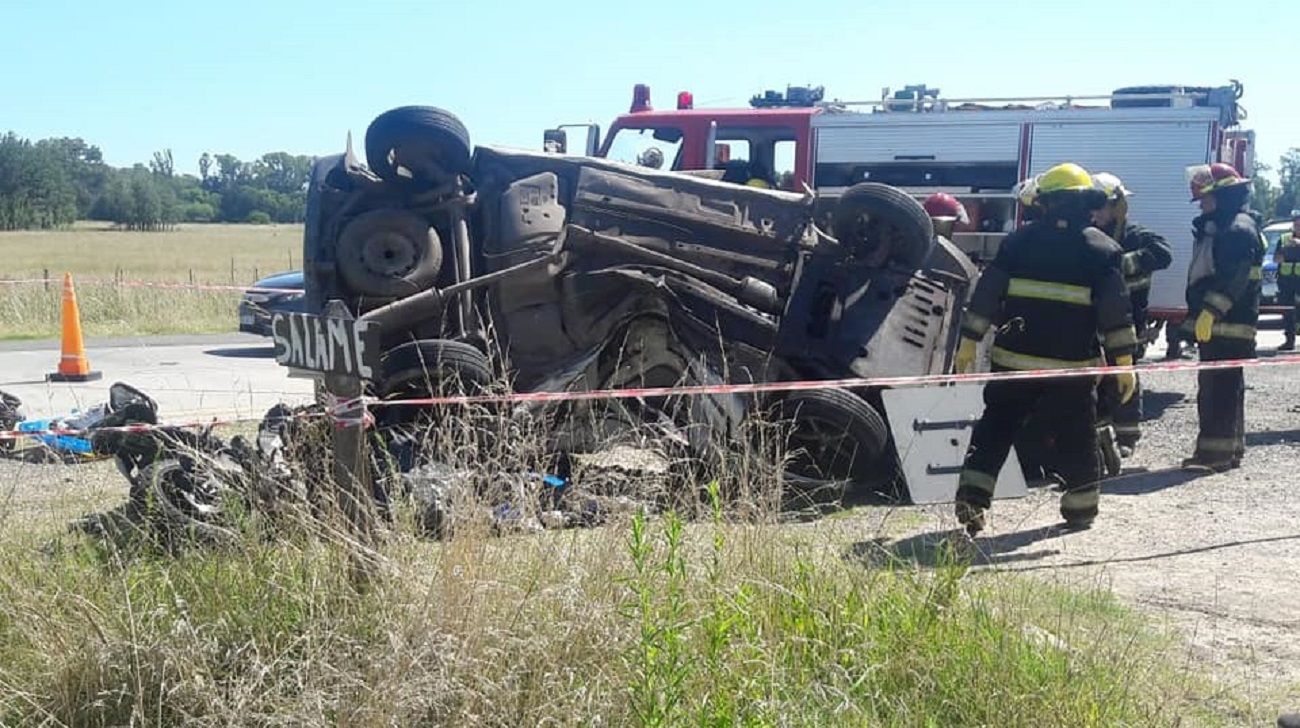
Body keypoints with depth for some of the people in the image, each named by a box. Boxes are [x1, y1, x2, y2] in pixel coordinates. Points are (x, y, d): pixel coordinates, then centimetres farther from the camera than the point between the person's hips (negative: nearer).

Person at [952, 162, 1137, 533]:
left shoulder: (1019, 241, 4)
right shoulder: (1101, 248, -1)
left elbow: (986, 294, 4)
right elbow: (1116, 309, -4)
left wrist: (969, 342, 9)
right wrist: (1124, 362, 0)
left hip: (1015, 357, 1)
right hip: (1072, 364, -1)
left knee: (995, 429, 7)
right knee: (1076, 436, 12)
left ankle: (972, 497, -4)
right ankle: (1080, 508, 21)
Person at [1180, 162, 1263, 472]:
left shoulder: (1240, 228, -12)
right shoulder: (1214, 227, 20)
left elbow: (1233, 278, -23)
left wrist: (1210, 310, -28)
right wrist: (1197, 313, 20)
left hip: (1230, 326, -11)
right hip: (1214, 324, 11)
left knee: (1220, 387, -11)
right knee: (1225, 386, 15)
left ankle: (1216, 451, -12)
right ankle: (1230, 449, 22)